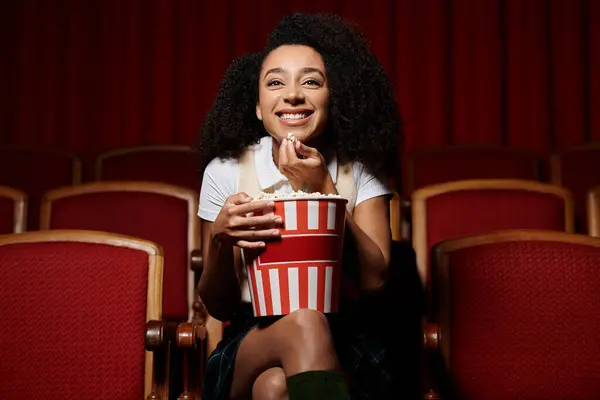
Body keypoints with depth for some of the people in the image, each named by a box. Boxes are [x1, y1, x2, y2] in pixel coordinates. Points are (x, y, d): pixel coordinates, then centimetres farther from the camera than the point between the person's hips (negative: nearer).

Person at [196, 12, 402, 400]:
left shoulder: (360, 169, -1)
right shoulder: (225, 171, -3)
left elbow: (374, 281, -12)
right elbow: (219, 306, 1)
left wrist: (323, 190, -18)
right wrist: (220, 239, -20)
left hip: (343, 349, -1)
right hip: (252, 344, 1)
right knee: (303, 322, -33)